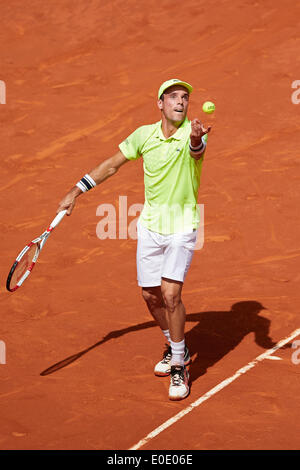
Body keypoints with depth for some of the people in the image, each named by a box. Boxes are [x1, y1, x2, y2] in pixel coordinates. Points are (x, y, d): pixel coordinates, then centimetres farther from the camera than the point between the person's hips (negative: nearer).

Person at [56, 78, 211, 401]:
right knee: (151, 295, 9)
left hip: (182, 227, -4)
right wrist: (75, 192, 10)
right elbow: (111, 165, 11)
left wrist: (196, 138, -65)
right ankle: (175, 346, 36)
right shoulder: (144, 135, -2)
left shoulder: (194, 133, -15)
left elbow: (196, 151, -41)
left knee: (171, 293, -17)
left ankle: (179, 365, 0)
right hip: (150, 225, 4)